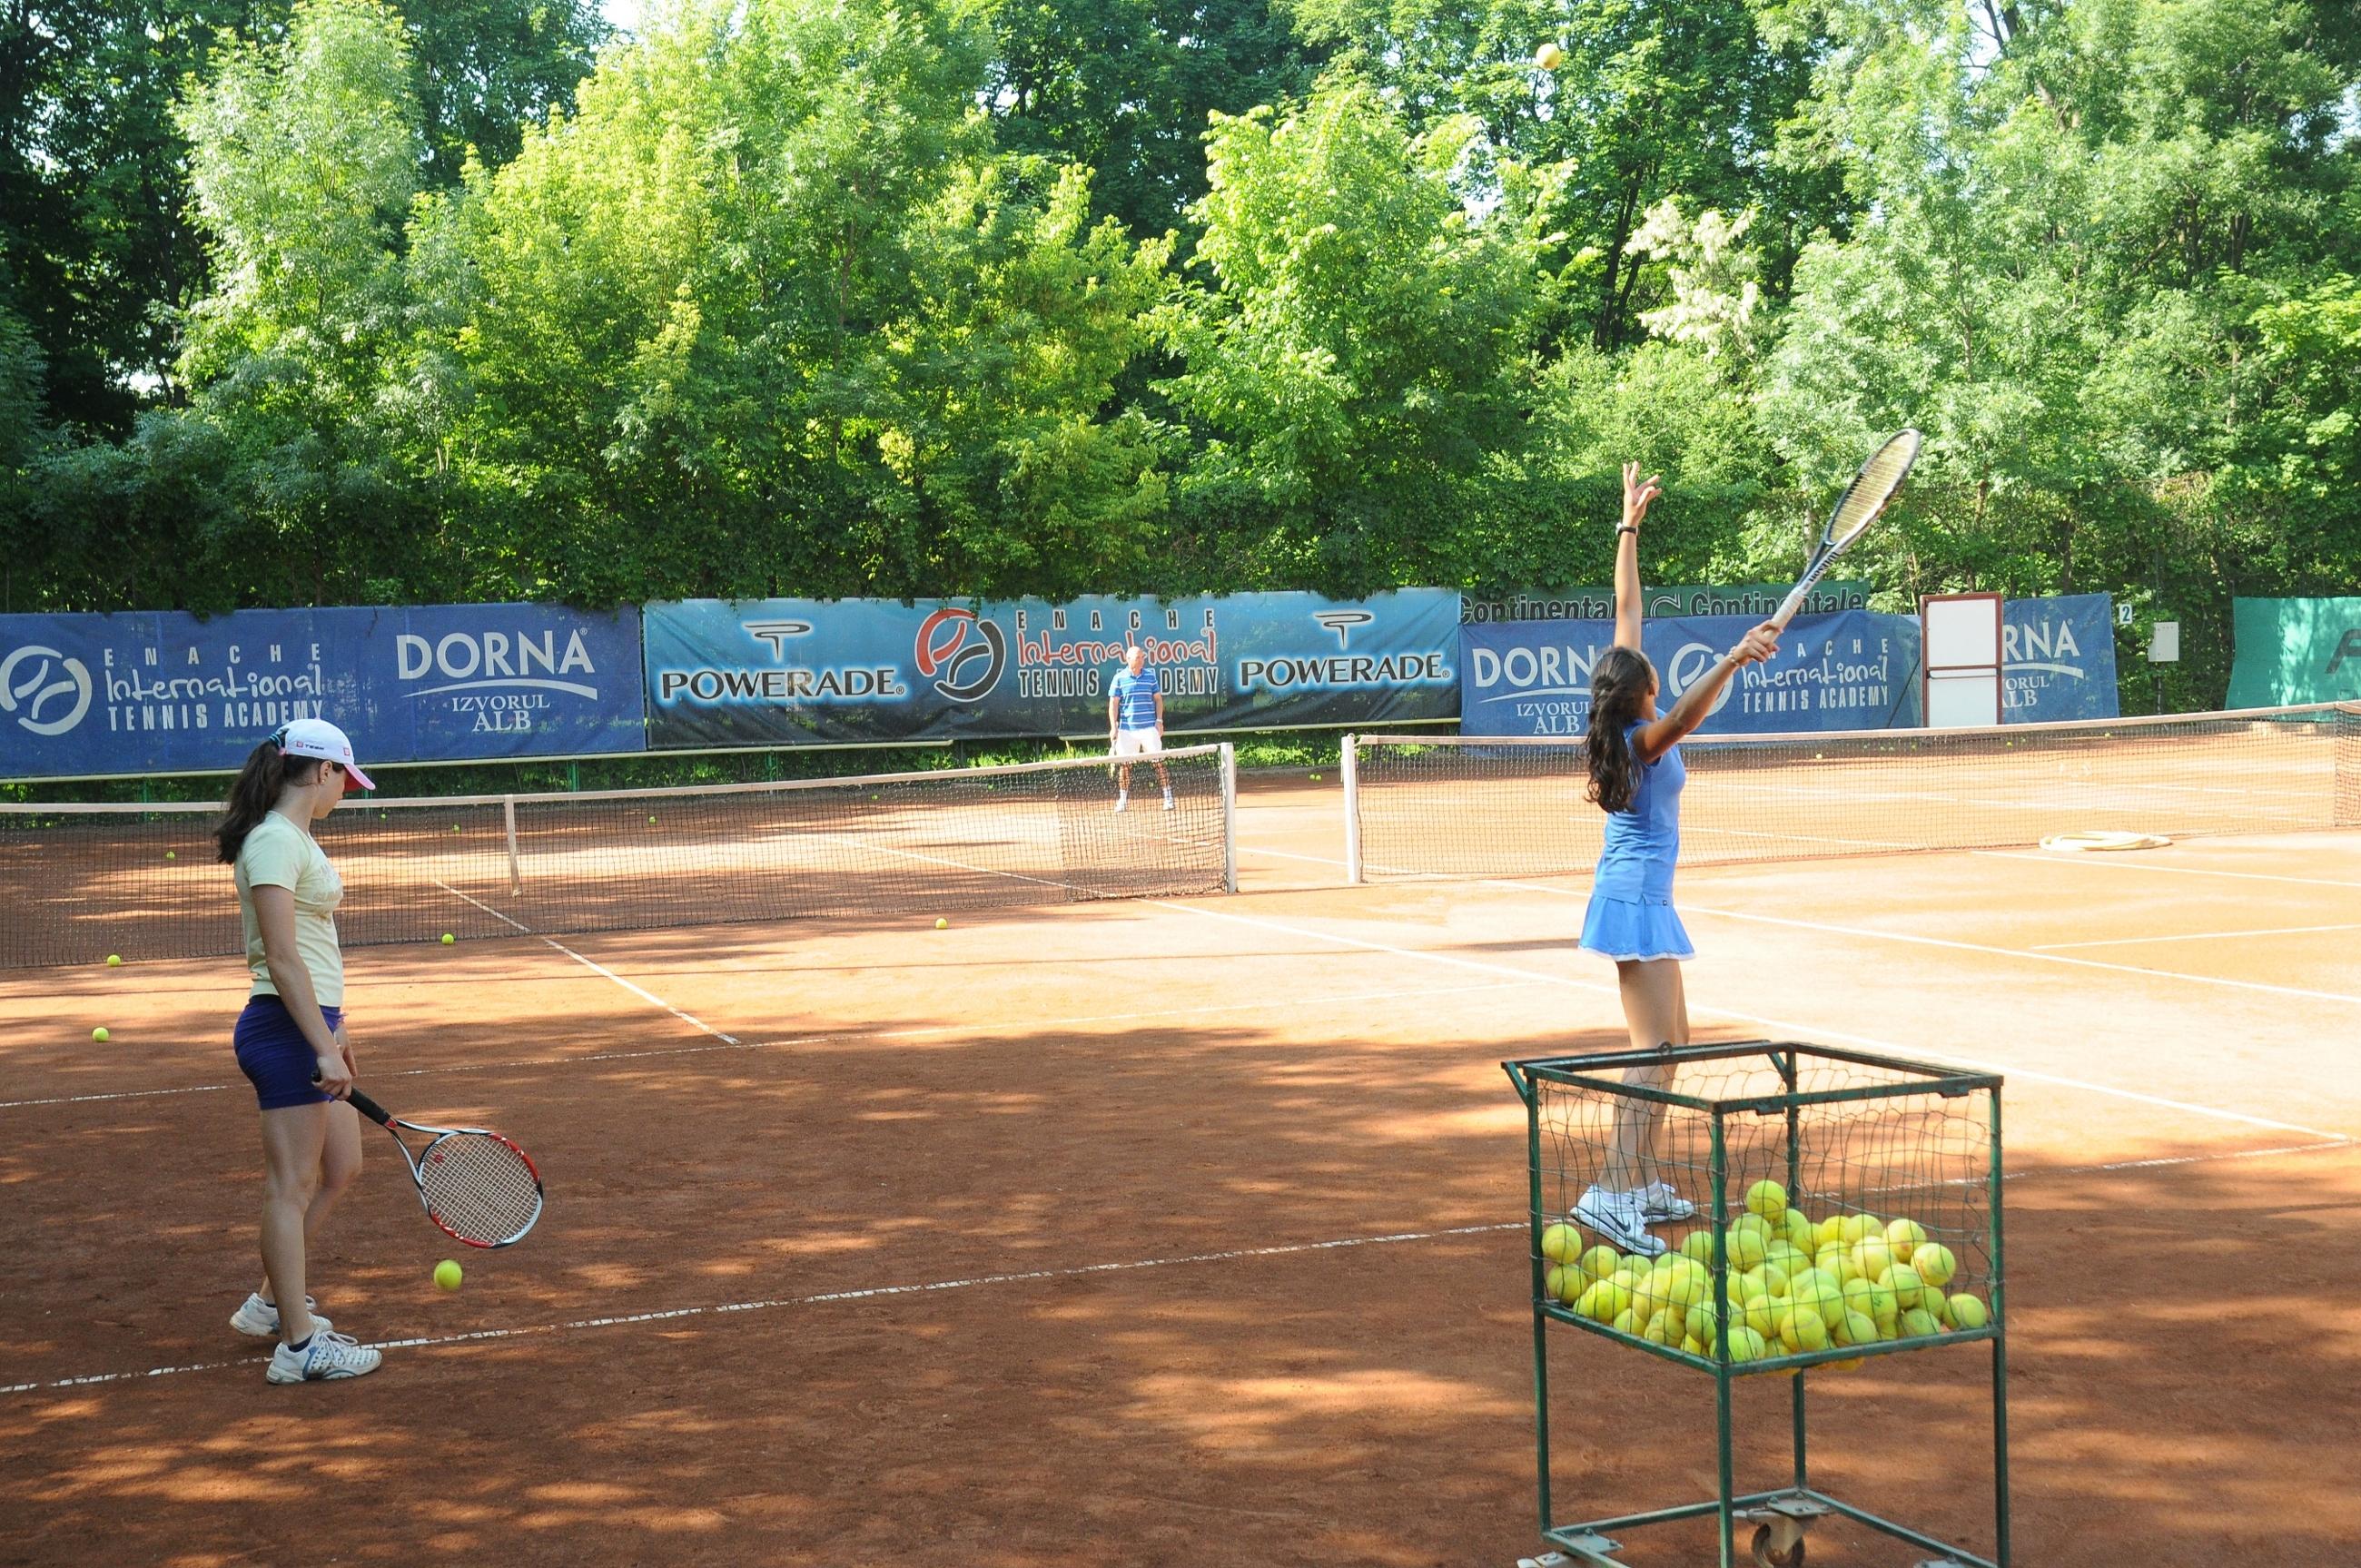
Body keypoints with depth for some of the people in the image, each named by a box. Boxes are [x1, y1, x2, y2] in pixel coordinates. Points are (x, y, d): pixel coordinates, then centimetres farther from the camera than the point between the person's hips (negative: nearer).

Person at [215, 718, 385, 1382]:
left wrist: (333, 1029, 23)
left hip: (310, 1026, 10)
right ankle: (299, 1345, 3)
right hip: (286, 1029, -10)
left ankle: (271, 1302, 29)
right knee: (293, 1185, -4)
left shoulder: (294, 838, 15)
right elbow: (282, 959, -21)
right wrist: (324, 1048, -23)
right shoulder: (273, 841, -16)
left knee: (340, 1168, 18)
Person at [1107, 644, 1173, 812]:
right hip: (1127, 729, 0)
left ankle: (1168, 798, -1)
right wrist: (1113, 727, -5)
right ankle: (1122, 800, 14)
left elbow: (1158, 699, 11)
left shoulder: (1150, 675, 6)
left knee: (1158, 761, -4)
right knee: (1124, 764, 3)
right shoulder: (1120, 678, 1)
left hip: (1149, 728, 1)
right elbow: (1113, 704, 1)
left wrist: (1159, 720, 1)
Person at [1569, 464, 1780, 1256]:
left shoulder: (1620, 719, 1)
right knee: (1654, 1050, -14)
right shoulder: (1646, 738, -19)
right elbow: (1688, 714, -44)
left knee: (1670, 1041, 14)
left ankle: (1645, 1184, 18)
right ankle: (1610, 1192, -23)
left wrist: (1631, 523, 13)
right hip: (1637, 898, -10)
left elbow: (1628, 608, 8)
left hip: (1634, 894, 10)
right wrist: (1732, 660, -58)